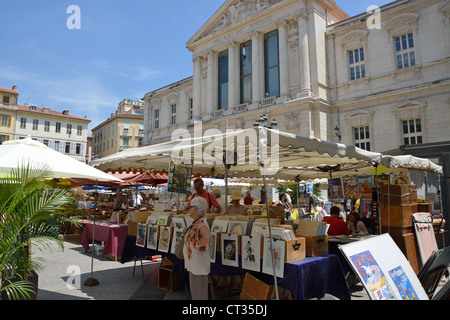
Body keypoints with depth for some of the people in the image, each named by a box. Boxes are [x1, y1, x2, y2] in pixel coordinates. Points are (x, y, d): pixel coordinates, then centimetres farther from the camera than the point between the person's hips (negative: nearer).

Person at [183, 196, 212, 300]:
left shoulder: (201, 223, -24)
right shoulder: (196, 222, 6)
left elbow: (208, 237, -44)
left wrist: (198, 245, -28)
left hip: (198, 264, -9)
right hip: (193, 263, 9)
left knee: (199, 294, 6)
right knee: (194, 290, 23)